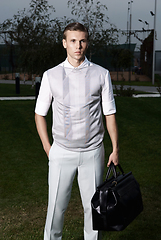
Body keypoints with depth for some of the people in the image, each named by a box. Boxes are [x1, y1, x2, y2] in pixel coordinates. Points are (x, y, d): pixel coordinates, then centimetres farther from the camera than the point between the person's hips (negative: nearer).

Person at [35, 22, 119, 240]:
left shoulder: (101, 74, 1)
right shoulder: (51, 75, 1)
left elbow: (109, 114, 4)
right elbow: (40, 114, 9)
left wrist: (115, 149, 3)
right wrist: (47, 147, 4)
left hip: (92, 152, 0)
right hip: (62, 152, 0)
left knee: (93, 206, 7)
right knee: (56, 206, 5)